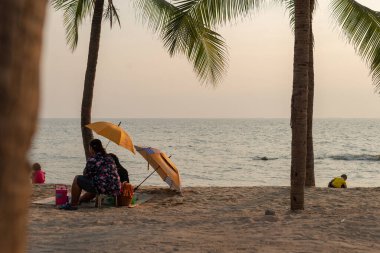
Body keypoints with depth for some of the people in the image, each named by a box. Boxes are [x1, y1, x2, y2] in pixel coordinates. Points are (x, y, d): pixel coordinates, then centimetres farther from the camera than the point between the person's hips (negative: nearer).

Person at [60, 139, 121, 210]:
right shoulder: (110, 158, 17)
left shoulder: (92, 160, -7)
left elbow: (86, 175, 0)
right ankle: (80, 200, 54)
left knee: (77, 179, 8)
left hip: (102, 188, -8)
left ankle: (73, 204, 14)